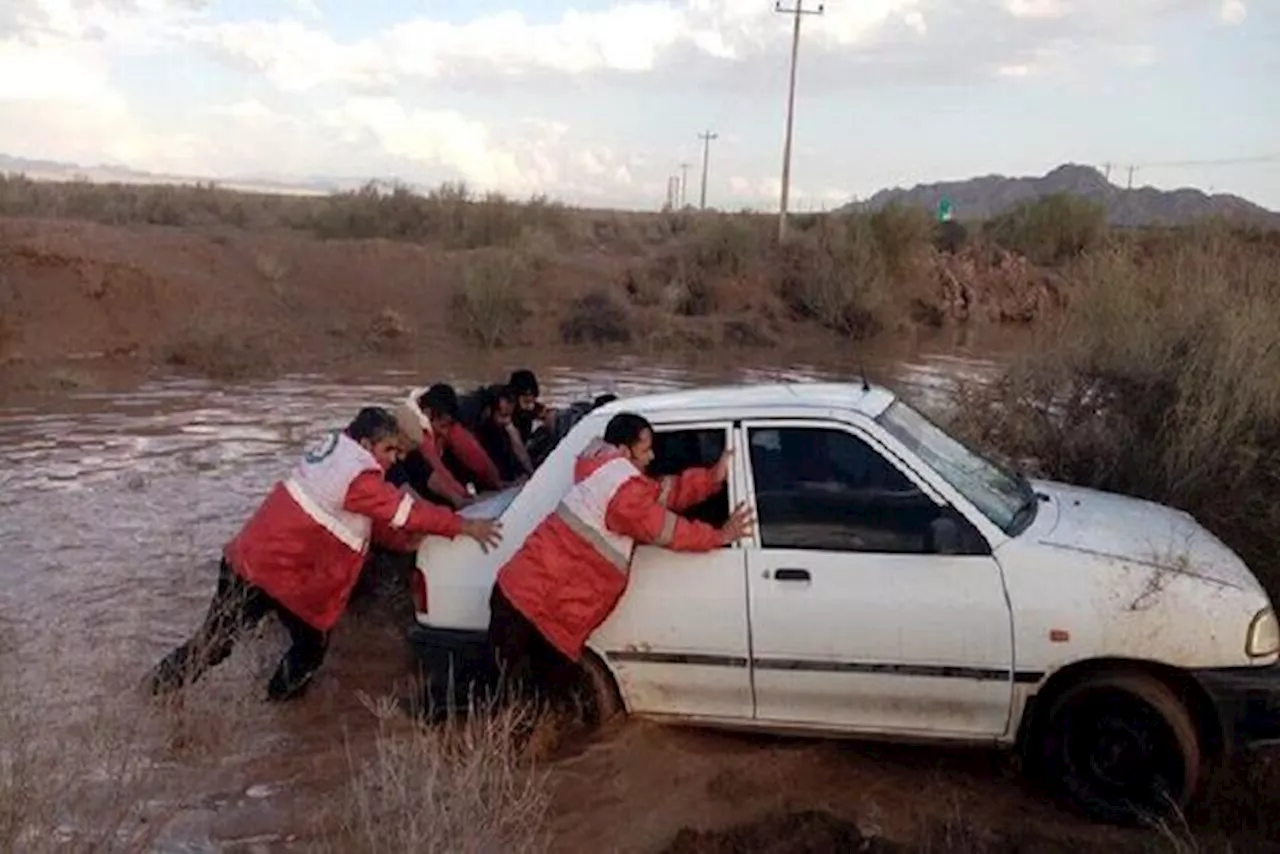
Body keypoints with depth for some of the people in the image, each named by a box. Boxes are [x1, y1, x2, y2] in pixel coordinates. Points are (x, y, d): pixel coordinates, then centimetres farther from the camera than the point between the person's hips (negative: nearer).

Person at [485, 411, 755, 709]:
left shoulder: (607, 471, 14)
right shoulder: (622, 486, -15)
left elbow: (660, 493, 14)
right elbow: (664, 529, -6)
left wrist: (713, 478, 7)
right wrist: (719, 536, 5)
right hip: (534, 607, -10)